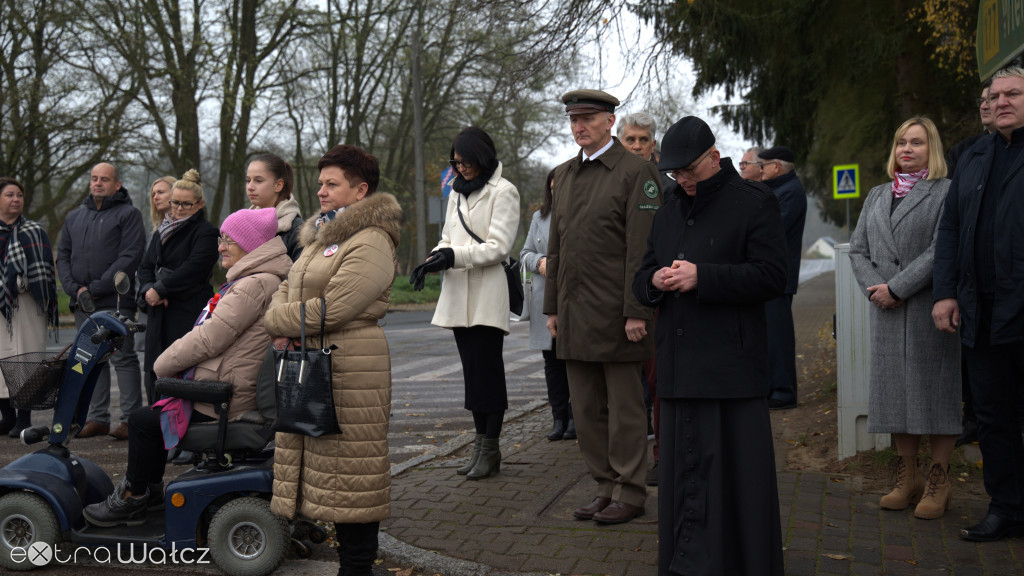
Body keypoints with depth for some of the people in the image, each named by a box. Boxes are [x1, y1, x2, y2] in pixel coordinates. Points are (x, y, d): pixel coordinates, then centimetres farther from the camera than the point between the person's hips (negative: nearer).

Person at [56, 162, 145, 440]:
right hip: (82, 305, 6)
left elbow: (130, 257, -11)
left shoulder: (128, 214, -1)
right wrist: (75, 289, -3)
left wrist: (95, 289, -14)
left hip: (116, 302, -6)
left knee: (123, 358, -5)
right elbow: (63, 256, 16)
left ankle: (130, 418, -1)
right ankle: (97, 418, 15)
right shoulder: (74, 217, 19)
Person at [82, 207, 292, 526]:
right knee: (155, 413, 23)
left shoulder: (254, 286, -21)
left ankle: (131, 500, 13)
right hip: (233, 391, 11)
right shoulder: (261, 281, 14)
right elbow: (212, 337, 20)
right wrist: (169, 365, 12)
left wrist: (163, 365, -6)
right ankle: (150, 488, 30)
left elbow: (207, 340, -22)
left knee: (143, 421, -3)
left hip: (224, 404, -11)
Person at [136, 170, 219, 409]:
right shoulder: (163, 231, 20)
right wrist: (148, 290, -4)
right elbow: (146, 265, 16)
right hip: (159, 316, 7)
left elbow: (192, 270, -16)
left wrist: (159, 289, -13)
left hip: (189, 317, -7)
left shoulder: (206, 232, -4)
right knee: (155, 376, 8)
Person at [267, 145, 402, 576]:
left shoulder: (370, 244, -13)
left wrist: (278, 318, -6)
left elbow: (330, 309, -20)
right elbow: (286, 289, 20)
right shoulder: (320, 237, 18)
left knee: (349, 470, -3)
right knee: (323, 464, 14)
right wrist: (280, 325, -2)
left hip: (350, 369, -10)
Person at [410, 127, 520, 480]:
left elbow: (498, 247, -12)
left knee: (487, 369, -5)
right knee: (472, 370, 9)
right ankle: (481, 444, 15)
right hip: (458, 295, 7)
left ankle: (491, 448, 1)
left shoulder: (503, 192, -4)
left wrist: (455, 256, -22)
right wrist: (433, 260, 0)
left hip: (487, 295, -7)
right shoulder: (457, 194, 19)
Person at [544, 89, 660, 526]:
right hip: (575, 316, 7)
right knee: (587, 408, 11)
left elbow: (642, 248, -12)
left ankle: (630, 493, 13)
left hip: (616, 316, -7)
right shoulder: (565, 175, 15)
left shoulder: (636, 172, -6)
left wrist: (636, 312, -16)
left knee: (624, 407, 2)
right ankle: (605, 487, 21)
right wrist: (553, 307, 14)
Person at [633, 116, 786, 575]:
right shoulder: (669, 211, 18)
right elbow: (641, 277, 21)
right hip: (680, 365, 6)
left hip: (731, 367, -6)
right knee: (683, 470, 9)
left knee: (735, 471, -2)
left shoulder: (753, 204, -2)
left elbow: (771, 276, -11)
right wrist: (654, 281, -4)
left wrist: (702, 277, -17)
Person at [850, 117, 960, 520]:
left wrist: (896, 288, -15)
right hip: (887, 312, 5)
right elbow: (858, 248, 12)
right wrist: (874, 287, -5)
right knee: (895, 391, 8)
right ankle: (907, 479, 18)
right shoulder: (877, 196, 17)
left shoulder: (946, 192, -2)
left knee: (935, 391, -1)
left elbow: (941, 251, -12)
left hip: (930, 309, -5)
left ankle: (938, 482, 9)